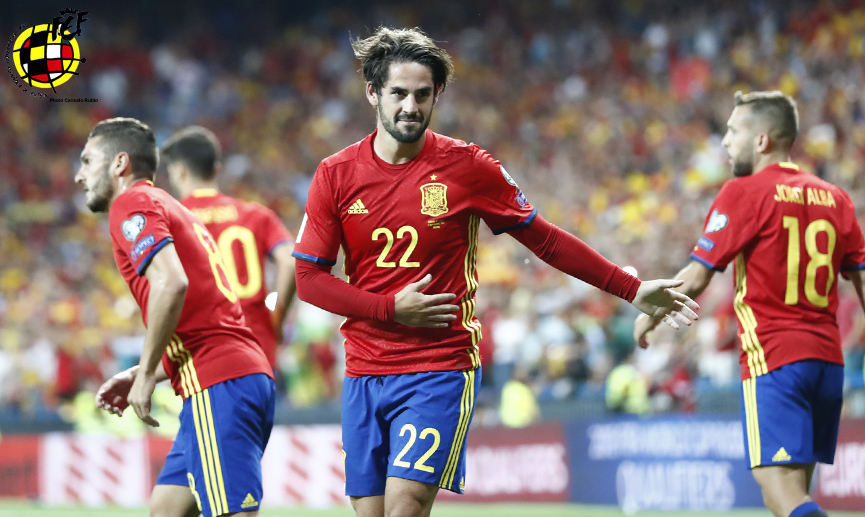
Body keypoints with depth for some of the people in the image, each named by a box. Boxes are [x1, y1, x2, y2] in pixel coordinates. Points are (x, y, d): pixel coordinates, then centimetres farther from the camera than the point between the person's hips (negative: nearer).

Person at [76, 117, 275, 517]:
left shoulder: (132, 204, -2)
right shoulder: (169, 208, 27)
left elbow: (172, 283, -21)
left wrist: (146, 374, -14)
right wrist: (141, 375, 21)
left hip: (218, 386, -10)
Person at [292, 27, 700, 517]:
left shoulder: (466, 166, -2)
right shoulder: (336, 175, 2)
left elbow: (545, 239, 6)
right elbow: (309, 278, 2)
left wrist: (634, 289, 4)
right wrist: (391, 308, -10)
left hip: (442, 368, -3)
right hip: (365, 372, 3)